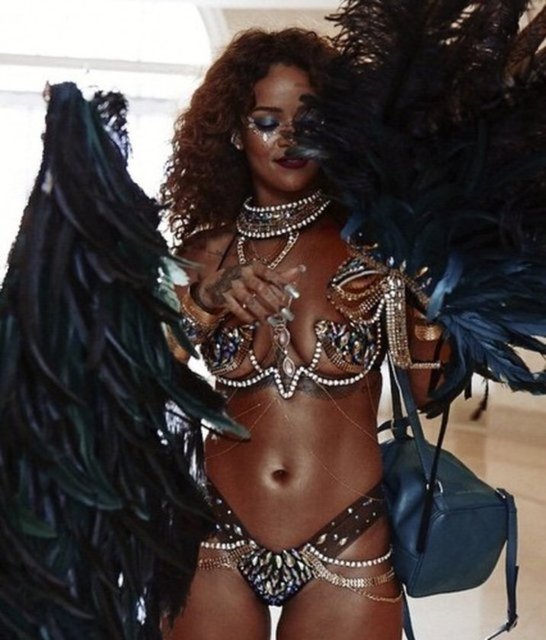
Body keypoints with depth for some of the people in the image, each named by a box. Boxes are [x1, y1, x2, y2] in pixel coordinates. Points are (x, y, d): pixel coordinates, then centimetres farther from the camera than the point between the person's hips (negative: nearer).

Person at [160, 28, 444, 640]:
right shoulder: (206, 251, 1)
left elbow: (427, 392, -5)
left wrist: (425, 303, -21)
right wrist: (207, 302, -26)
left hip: (345, 554, -1)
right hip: (219, 546, 1)